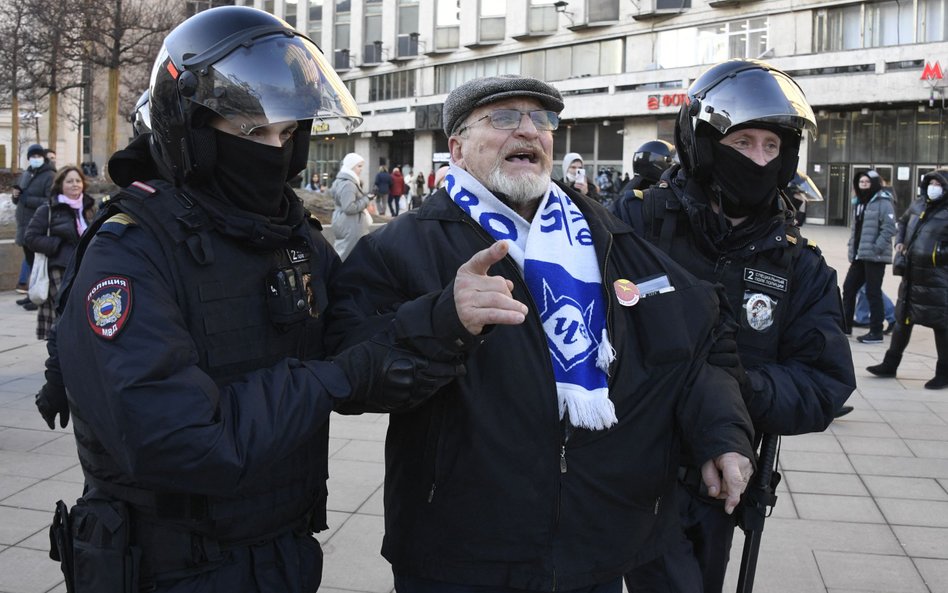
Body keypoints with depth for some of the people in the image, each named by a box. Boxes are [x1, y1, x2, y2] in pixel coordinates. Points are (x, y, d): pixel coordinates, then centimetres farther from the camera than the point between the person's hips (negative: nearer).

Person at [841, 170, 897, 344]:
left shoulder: (883, 203, -10)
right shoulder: (859, 202, 16)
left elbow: (889, 228, -16)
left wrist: (876, 248, -20)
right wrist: (852, 248, 14)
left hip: (875, 257, -8)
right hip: (859, 256, 8)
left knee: (873, 293, -3)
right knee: (848, 288, 12)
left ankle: (876, 332, 5)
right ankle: (845, 325, 24)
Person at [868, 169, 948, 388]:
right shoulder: (918, 204, 8)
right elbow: (903, 222, 29)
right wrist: (900, 241, 15)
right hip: (911, 275, 7)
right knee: (903, 319, 15)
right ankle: (890, 364, 26)